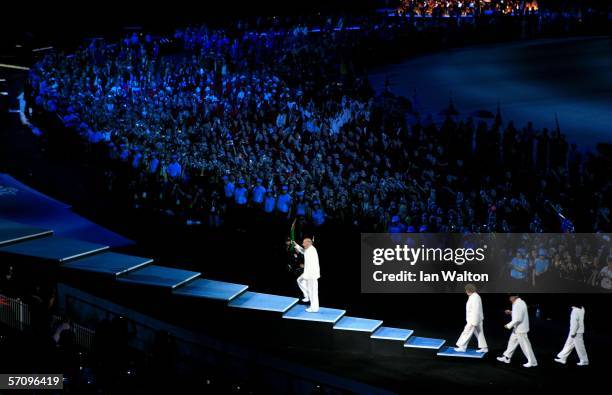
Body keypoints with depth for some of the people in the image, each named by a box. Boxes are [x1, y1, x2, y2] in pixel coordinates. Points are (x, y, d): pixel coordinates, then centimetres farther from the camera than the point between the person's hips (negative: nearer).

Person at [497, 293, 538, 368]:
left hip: (521, 329, -11)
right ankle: (506, 358, 30)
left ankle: (532, 362, 7)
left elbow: (518, 319, -27)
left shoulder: (518, 305, -24)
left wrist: (509, 325, -18)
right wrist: (511, 312, 10)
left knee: (525, 345, -1)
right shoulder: (520, 302, 8)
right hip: (517, 328, 11)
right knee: (512, 342, 19)